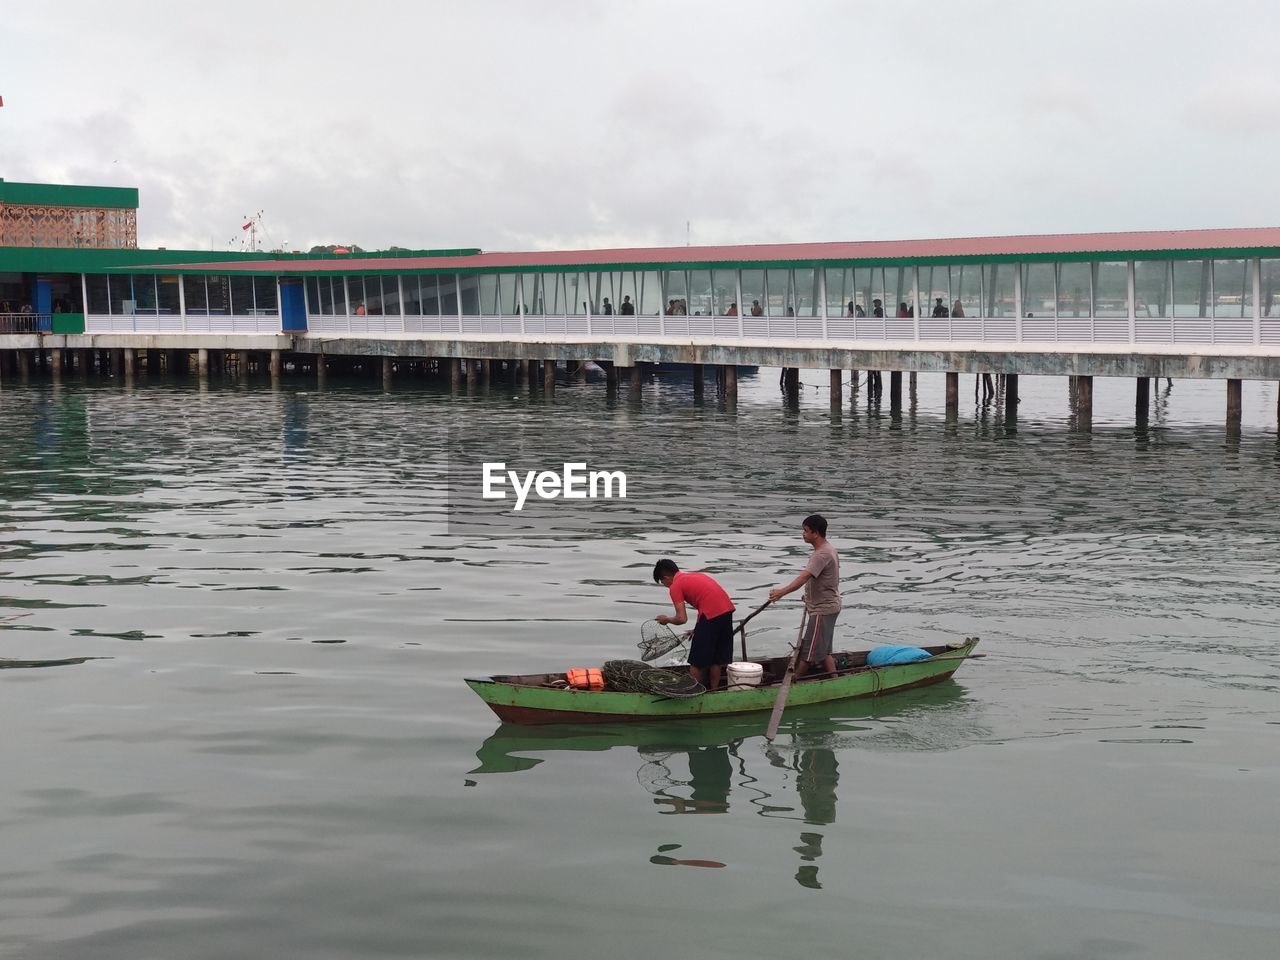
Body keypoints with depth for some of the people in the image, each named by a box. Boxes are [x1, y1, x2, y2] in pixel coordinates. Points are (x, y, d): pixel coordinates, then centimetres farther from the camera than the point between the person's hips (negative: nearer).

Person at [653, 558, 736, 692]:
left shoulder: (675, 587, 1)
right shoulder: (695, 576, 25)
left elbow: (682, 619, -7)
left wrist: (667, 619, 13)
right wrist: (697, 630, 28)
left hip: (711, 615, -8)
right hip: (727, 609, 8)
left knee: (697, 662, 6)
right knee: (717, 658, 19)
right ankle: (713, 690, 27)